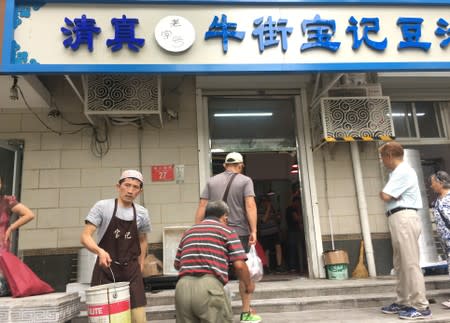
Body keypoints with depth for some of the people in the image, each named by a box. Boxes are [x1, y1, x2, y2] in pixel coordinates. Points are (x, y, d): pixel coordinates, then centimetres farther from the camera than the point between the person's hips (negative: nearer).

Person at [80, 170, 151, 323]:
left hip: (131, 271, 3)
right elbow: (85, 236, -12)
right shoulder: (102, 206, -7)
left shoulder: (142, 213, 4)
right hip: (105, 270, -2)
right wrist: (100, 251, -31)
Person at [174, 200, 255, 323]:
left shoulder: (188, 232, 25)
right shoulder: (227, 231, 11)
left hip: (183, 287, 5)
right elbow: (239, 265, 0)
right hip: (209, 287, -4)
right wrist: (248, 284, 19)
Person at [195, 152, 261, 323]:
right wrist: (254, 230, -15)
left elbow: (202, 207, 4)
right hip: (239, 232, -2)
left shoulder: (212, 181, 11)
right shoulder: (245, 180, 2)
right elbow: (250, 205, -12)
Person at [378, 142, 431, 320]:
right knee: (400, 264, 14)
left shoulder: (403, 171, -11)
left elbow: (385, 196, -15)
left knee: (410, 263, -8)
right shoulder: (397, 172, 20)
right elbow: (388, 195, 16)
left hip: (404, 218, -10)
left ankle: (421, 306, -3)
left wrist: (384, 192, 4)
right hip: (398, 219, 11)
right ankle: (403, 302, 22)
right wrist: (386, 193, -2)